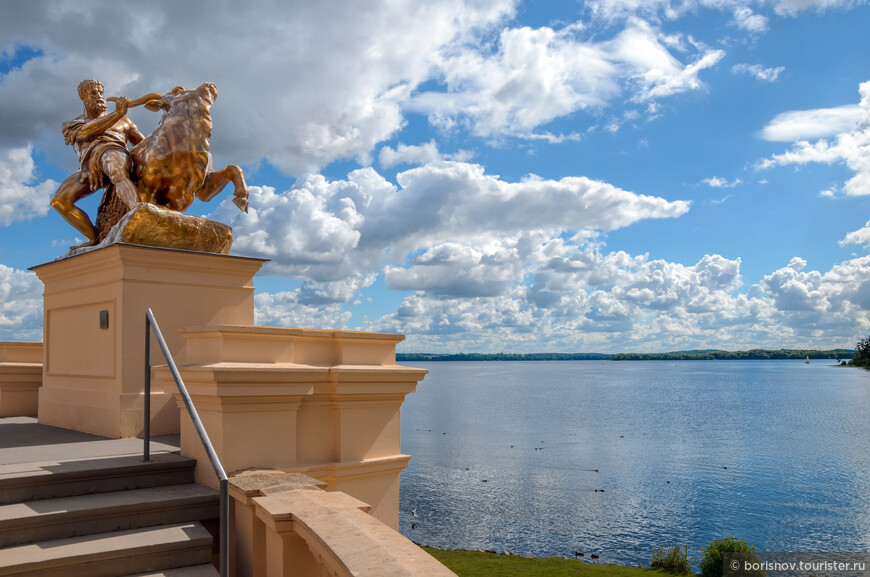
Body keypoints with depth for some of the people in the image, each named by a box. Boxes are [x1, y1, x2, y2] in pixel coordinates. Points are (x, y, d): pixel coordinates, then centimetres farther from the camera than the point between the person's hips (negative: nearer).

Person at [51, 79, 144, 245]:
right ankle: (95, 239, -9)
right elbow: (85, 132, 3)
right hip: (90, 168, 2)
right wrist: (118, 114, -6)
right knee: (59, 201, -20)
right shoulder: (70, 126, 28)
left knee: (118, 177, -41)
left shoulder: (122, 121, 33)